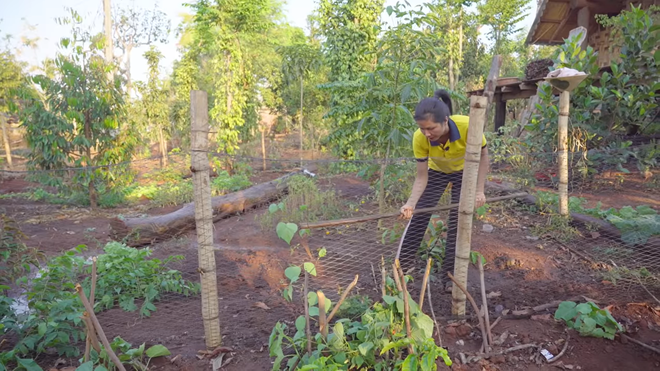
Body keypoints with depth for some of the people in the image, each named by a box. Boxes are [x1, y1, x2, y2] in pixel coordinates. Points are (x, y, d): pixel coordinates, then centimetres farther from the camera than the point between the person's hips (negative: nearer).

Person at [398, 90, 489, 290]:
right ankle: (404, 262, 18)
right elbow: (421, 177, -23)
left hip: (465, 172, -1)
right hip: (437, 171, 2)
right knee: (418, 215, 1)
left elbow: (483, 155, -19)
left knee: (457, 222, -3)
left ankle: (450, 273, 12)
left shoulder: (468, 126, -39)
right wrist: (411, 203, -38)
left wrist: (479, 191, -21)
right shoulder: (420, 138, -34)